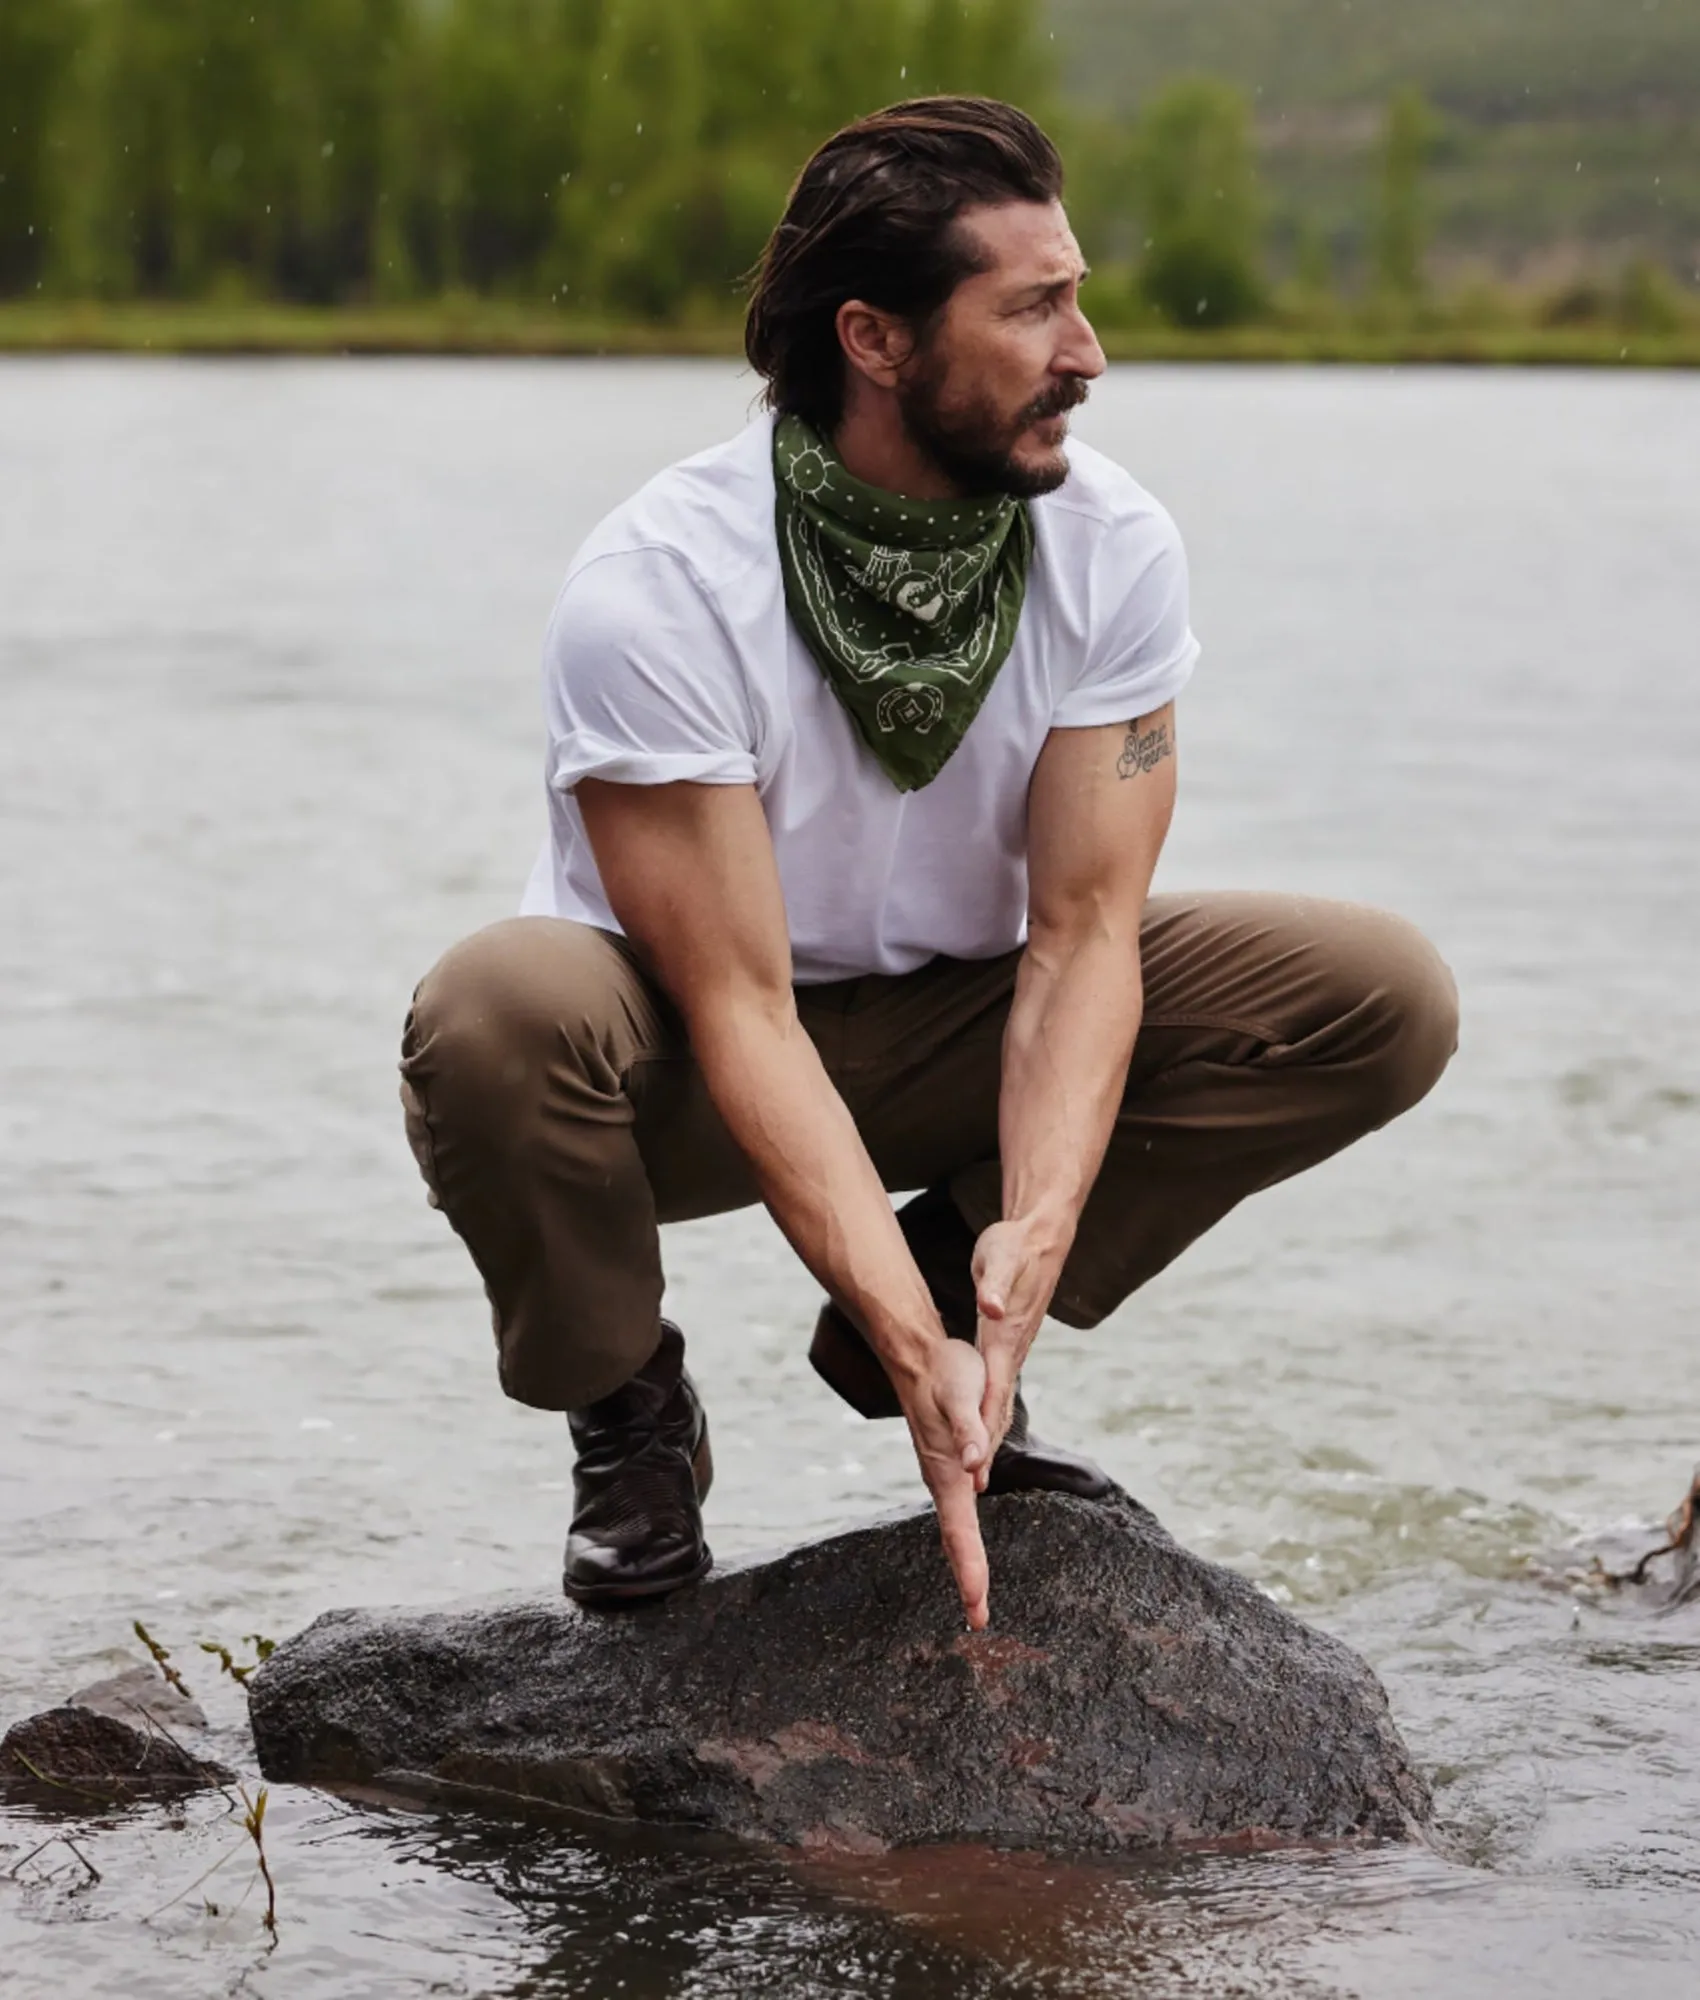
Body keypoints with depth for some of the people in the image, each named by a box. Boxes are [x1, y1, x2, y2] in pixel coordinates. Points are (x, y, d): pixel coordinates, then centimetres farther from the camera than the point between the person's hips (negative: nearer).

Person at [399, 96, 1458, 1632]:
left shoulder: (1112, 550, -15)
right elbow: (740, 1005, -29)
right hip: (695, 1067, -4)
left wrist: (1034, 1229, -35)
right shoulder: (656, 592, -28)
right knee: (496, 1011, -39)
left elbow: (1081, 929, -17)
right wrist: (918, 1345, -38)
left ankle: (969, 1305, 1)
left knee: (1384, 996, -15)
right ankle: (629, 1415, -8)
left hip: (957, 1024, 4)